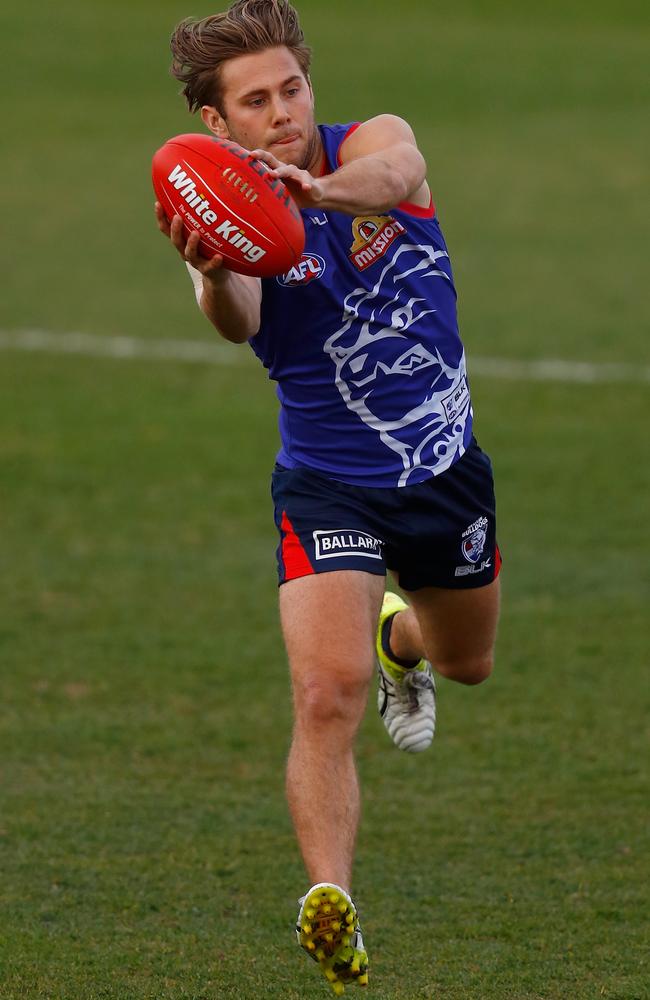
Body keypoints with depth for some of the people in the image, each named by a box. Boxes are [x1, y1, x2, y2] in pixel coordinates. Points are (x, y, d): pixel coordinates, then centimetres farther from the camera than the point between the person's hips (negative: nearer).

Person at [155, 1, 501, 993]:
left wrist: (327, 189, -65)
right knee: (327, 695, -24)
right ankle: (332, 905, -30)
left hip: (446, 467, 3)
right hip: (327, 489, -3)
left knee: (466, 661, 28)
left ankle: (400, 640, 63)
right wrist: (213, 277, -66)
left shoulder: (375, 140, -13)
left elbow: (395, 174, -40)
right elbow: (238, 320, -40)